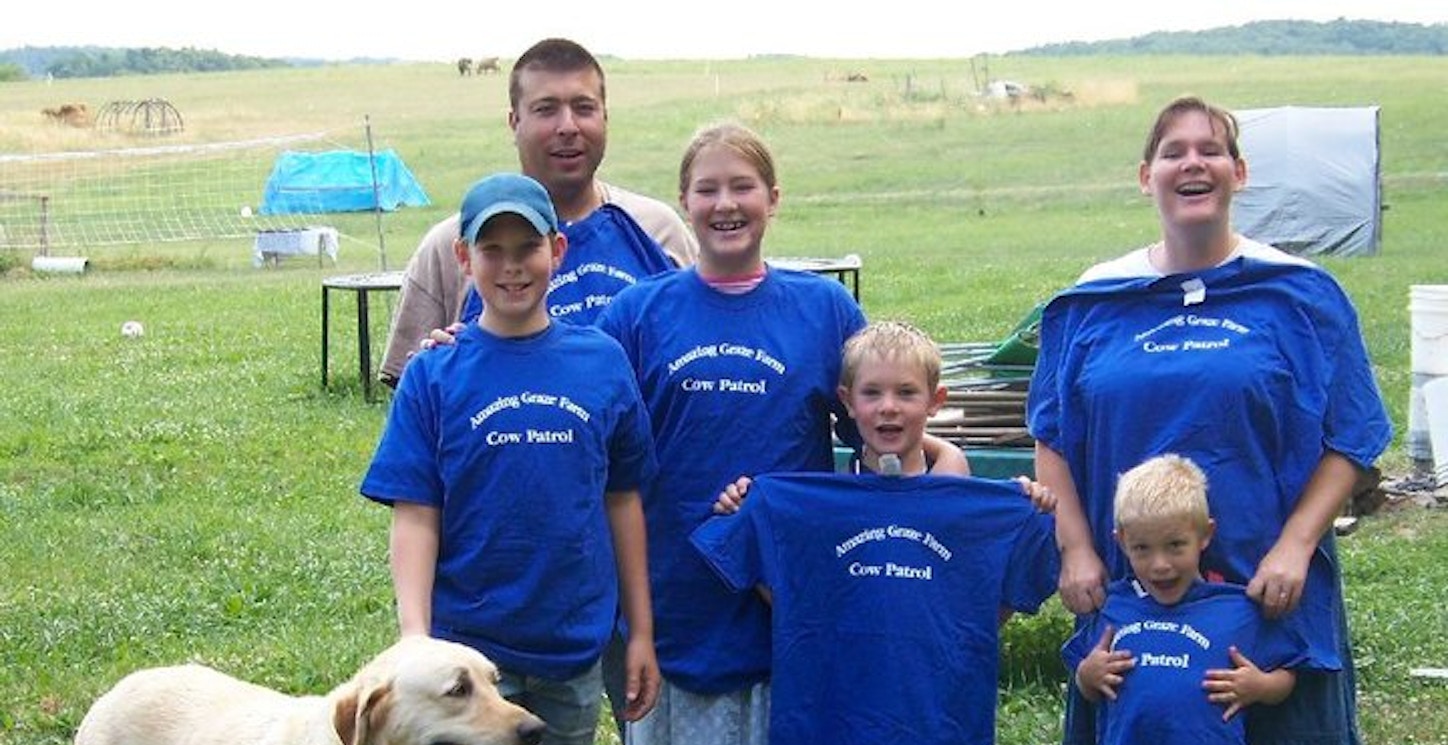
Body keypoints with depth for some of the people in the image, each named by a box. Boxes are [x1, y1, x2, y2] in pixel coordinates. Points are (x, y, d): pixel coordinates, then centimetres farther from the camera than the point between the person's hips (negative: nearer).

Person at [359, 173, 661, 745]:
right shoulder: (434, 375, -4)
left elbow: (623, 501, 6)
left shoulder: (603, 361, 1)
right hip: (469, 648, -2)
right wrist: (415, 636, -16)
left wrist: (641, 631, 8)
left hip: (577, 648, 3)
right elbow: (416, 516, -6)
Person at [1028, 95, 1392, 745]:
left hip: (1268, 594, -1)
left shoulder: (1301, 295, 1)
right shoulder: (1091, 302, 6)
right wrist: (1076, 549, -2)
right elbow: (1053, 441, 9)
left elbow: (1348, 443, 0)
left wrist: (1294, 546, -11)